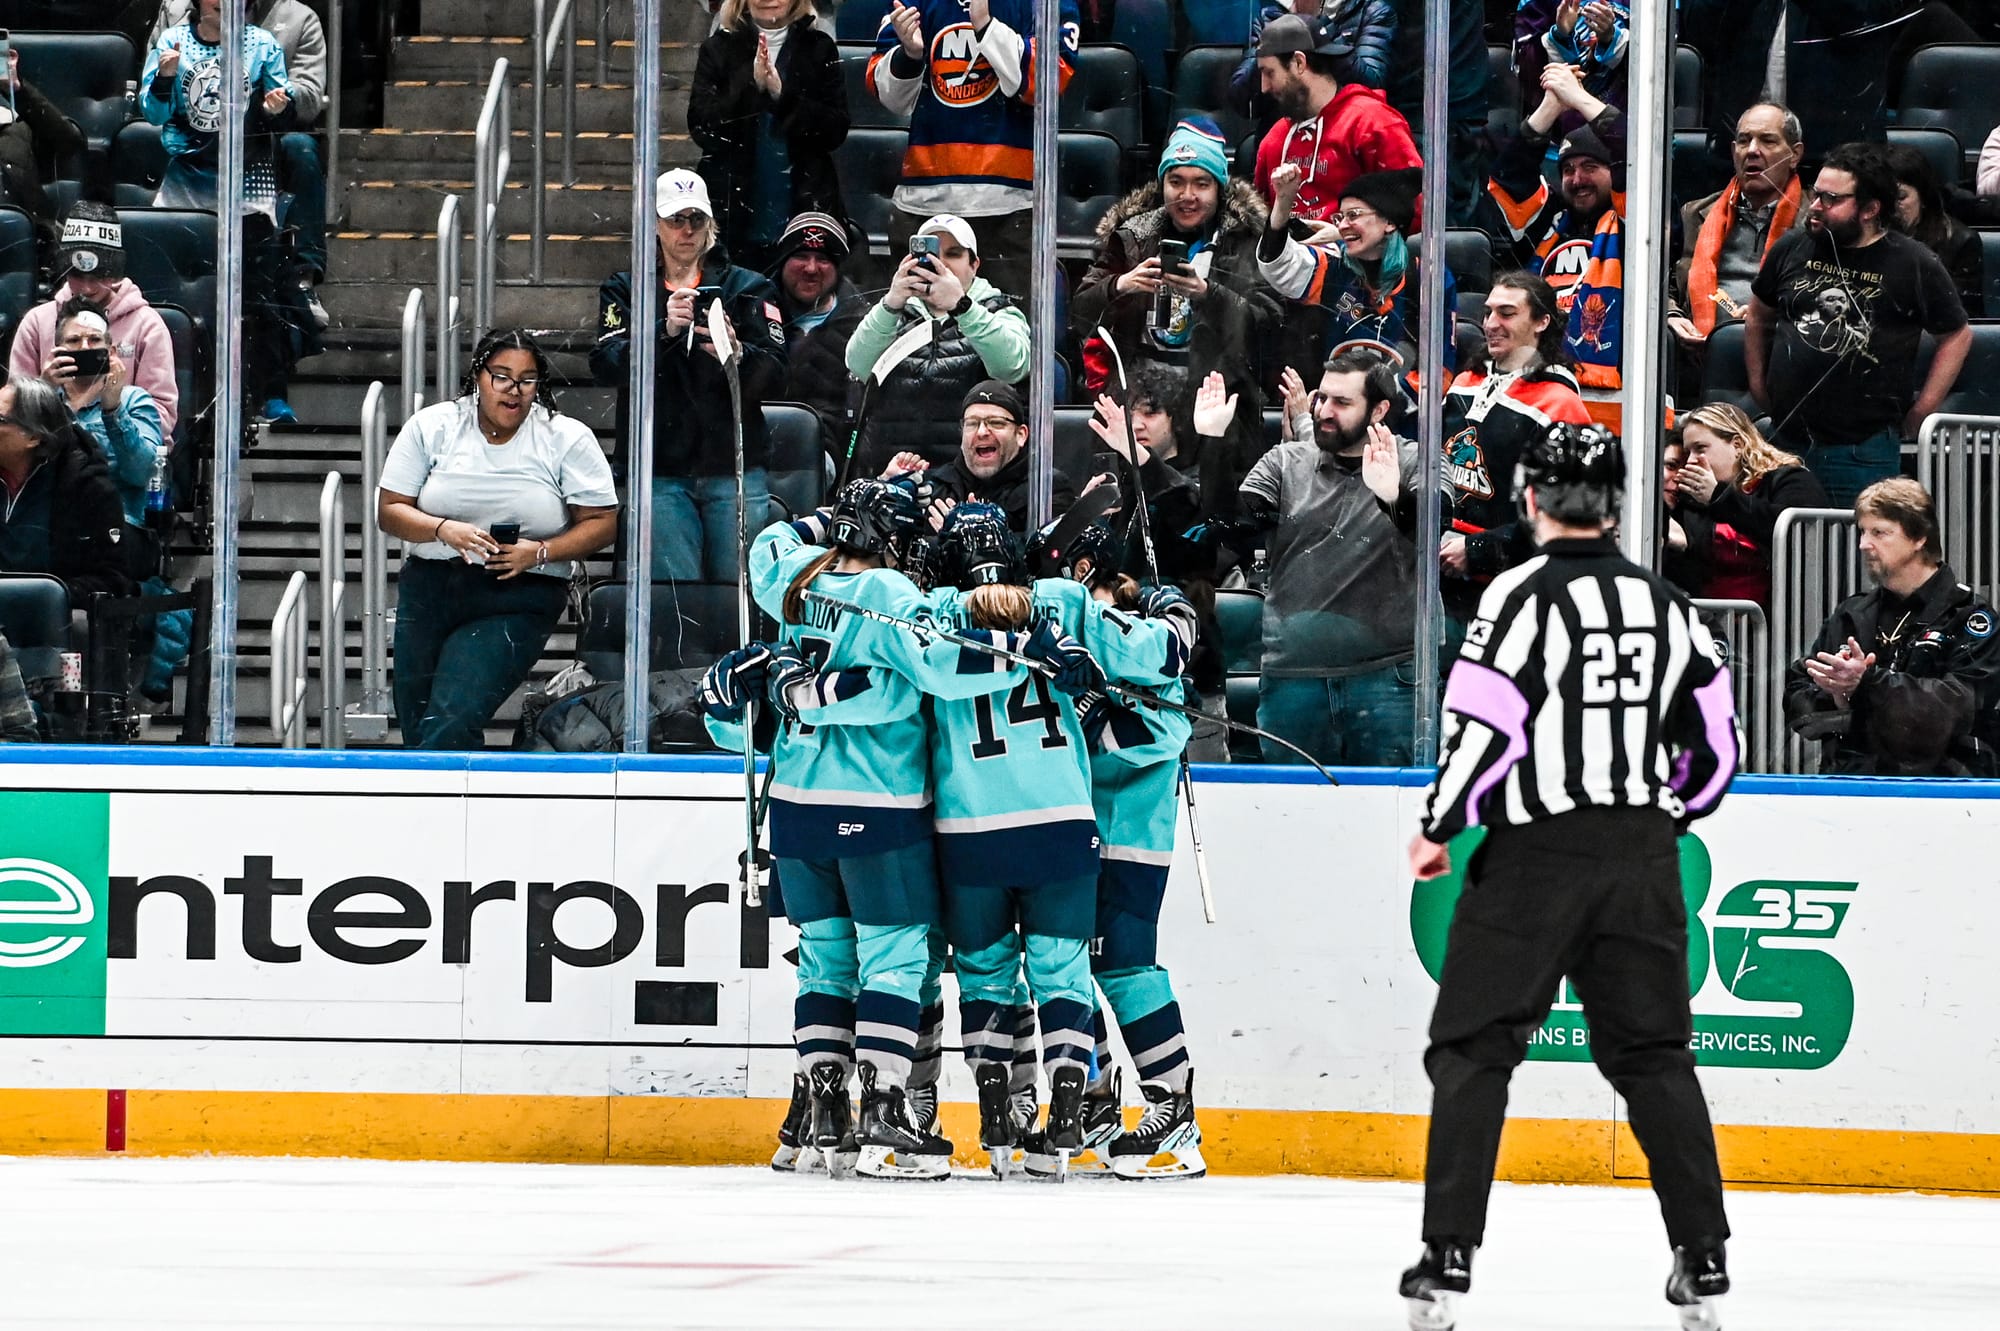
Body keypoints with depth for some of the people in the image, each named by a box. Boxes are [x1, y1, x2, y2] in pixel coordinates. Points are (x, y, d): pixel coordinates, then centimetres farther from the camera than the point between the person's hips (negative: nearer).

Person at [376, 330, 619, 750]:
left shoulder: (567, 439, 1)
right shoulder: (432, 427, 5)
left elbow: (601, 522, 1)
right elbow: (390, 510, 3)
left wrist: (540, 553, -16)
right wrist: (444, 530, -16)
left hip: (517, 600, -3)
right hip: (430, 590, 3)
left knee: (448, 728, -20)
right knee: (416, 730, 2)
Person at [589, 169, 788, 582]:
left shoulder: (747, 287, 12)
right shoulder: (624, 290, 12)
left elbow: (773, 373, 0)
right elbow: (606, 366, -5)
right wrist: (664, 331, -21)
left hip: (734, 468, 0)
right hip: (661, 475, 0)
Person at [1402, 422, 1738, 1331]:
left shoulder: (1523, 594, -8)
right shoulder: (1666, 605, 8)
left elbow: (1483, 727, -14)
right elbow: (1717, 740, 12)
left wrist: (1438, 828, -1)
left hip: (1534, 856, -4)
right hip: (1643, 861, 4)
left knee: (1473, 1050, 3)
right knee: (1654, 1055, 12)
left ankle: (1448, 1258, -4)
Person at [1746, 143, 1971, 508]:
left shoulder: (1915, 266, -4)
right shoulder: (1791, 250, 7)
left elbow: (1956, 337, 4)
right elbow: (1758, 318, 22)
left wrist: (1918, 415, 0)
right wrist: (1760, 389, 15)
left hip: (1864, 449, -4)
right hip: (1785, 440, 4)